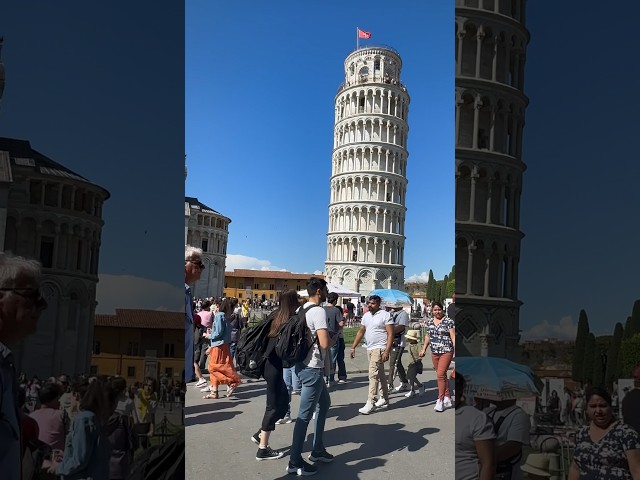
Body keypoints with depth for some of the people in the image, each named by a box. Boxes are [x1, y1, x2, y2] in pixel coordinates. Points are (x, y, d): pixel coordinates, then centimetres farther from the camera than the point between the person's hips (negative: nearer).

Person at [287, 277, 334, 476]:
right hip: (312, 367, -10)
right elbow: (325, 344, -26)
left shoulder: (302, 310, 10)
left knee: (325, 403, 22)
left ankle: (318, 450, 30)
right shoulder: (318, 311, -18)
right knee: (305, 414, -3)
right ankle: (295, 461, 4)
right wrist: (332, 339, -5)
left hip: (305, 364, 10)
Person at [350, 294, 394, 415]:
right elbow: (361, 331, 16)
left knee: (373, 374, -13)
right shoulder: (366, 315, 11)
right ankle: (384, 399, 26)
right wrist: (353, 347, 11)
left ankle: (370, 403, -12)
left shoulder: (385, 315, -10)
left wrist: (387, 351, -22)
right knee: (380, 375, 16)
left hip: (379, 349, -7)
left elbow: (390, 334, -14)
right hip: (369, 349, 8)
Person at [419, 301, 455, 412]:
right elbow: (428, 336, 21)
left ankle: (440, 401, -8)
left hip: (446, 352, -6)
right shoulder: (429, 322, 11)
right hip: (434, 353, 6)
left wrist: (456, 351, -15)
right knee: (442, 375, 11)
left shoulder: (448, 321, -5)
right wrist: (424, 349, 18)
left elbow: (453, 337, -7)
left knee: (440, 375, -12)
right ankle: (448, 399, 19)